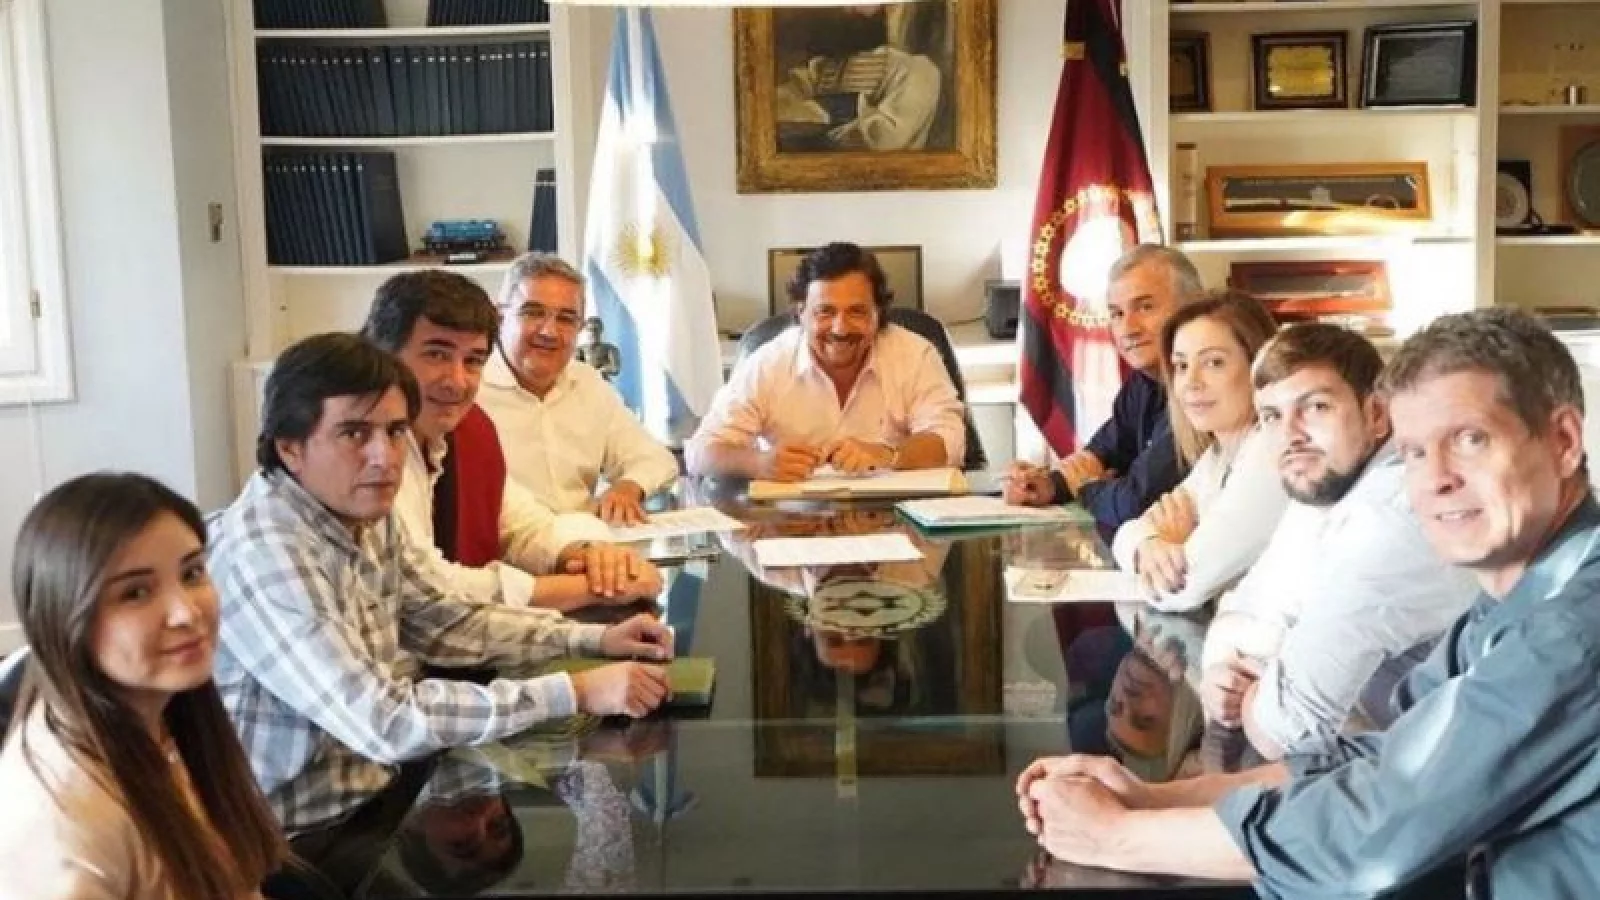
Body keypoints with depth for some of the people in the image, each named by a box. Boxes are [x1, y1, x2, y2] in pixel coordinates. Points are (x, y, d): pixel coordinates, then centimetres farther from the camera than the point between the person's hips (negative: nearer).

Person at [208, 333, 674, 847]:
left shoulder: (368, 516, 0)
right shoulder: (262, 552, -27)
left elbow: (450, 625, 11)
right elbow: (384, 721, -32)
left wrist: (594, 639, -1)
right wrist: (575, 693, -29)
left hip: (374, 794, 8)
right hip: (299, 839, -8)